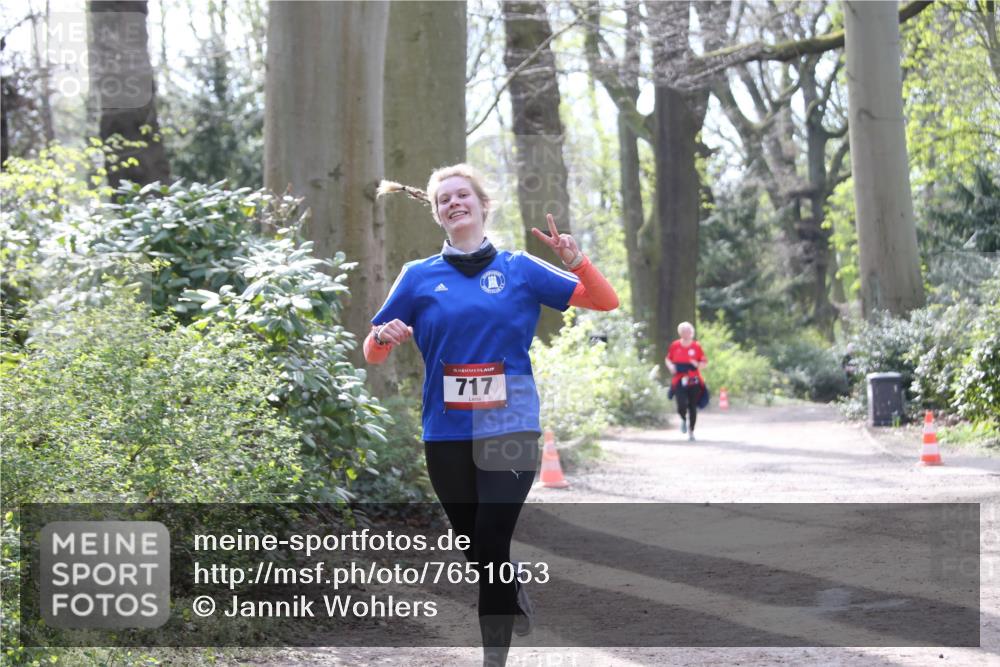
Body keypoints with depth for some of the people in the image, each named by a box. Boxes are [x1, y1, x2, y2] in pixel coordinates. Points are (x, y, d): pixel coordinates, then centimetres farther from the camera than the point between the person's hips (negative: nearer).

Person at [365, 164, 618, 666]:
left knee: (491, 545, -13)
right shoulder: (418, 277, 7)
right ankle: (514, 597, 42)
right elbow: (373, 354, 9)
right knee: (475, 549, 12)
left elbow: (605, 302, 5)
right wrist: (383, 338, -15)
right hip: (445, 435, 2)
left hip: (509, 429, -2)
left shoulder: (520, 269, 4)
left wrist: (574, 260, -13)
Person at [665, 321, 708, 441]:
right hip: (679, 381, 0)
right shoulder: (675, 345, 4)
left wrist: (697, 365, -16)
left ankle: (691, 431, 18)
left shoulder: (696, 346, 1)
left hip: (694, 381, 0)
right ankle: (684, 419, 21)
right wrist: (671, 366, -4)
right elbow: (668, 359, 16)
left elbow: (705, 363, 5)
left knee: (693, 407, 2)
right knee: (681, 406, -14)